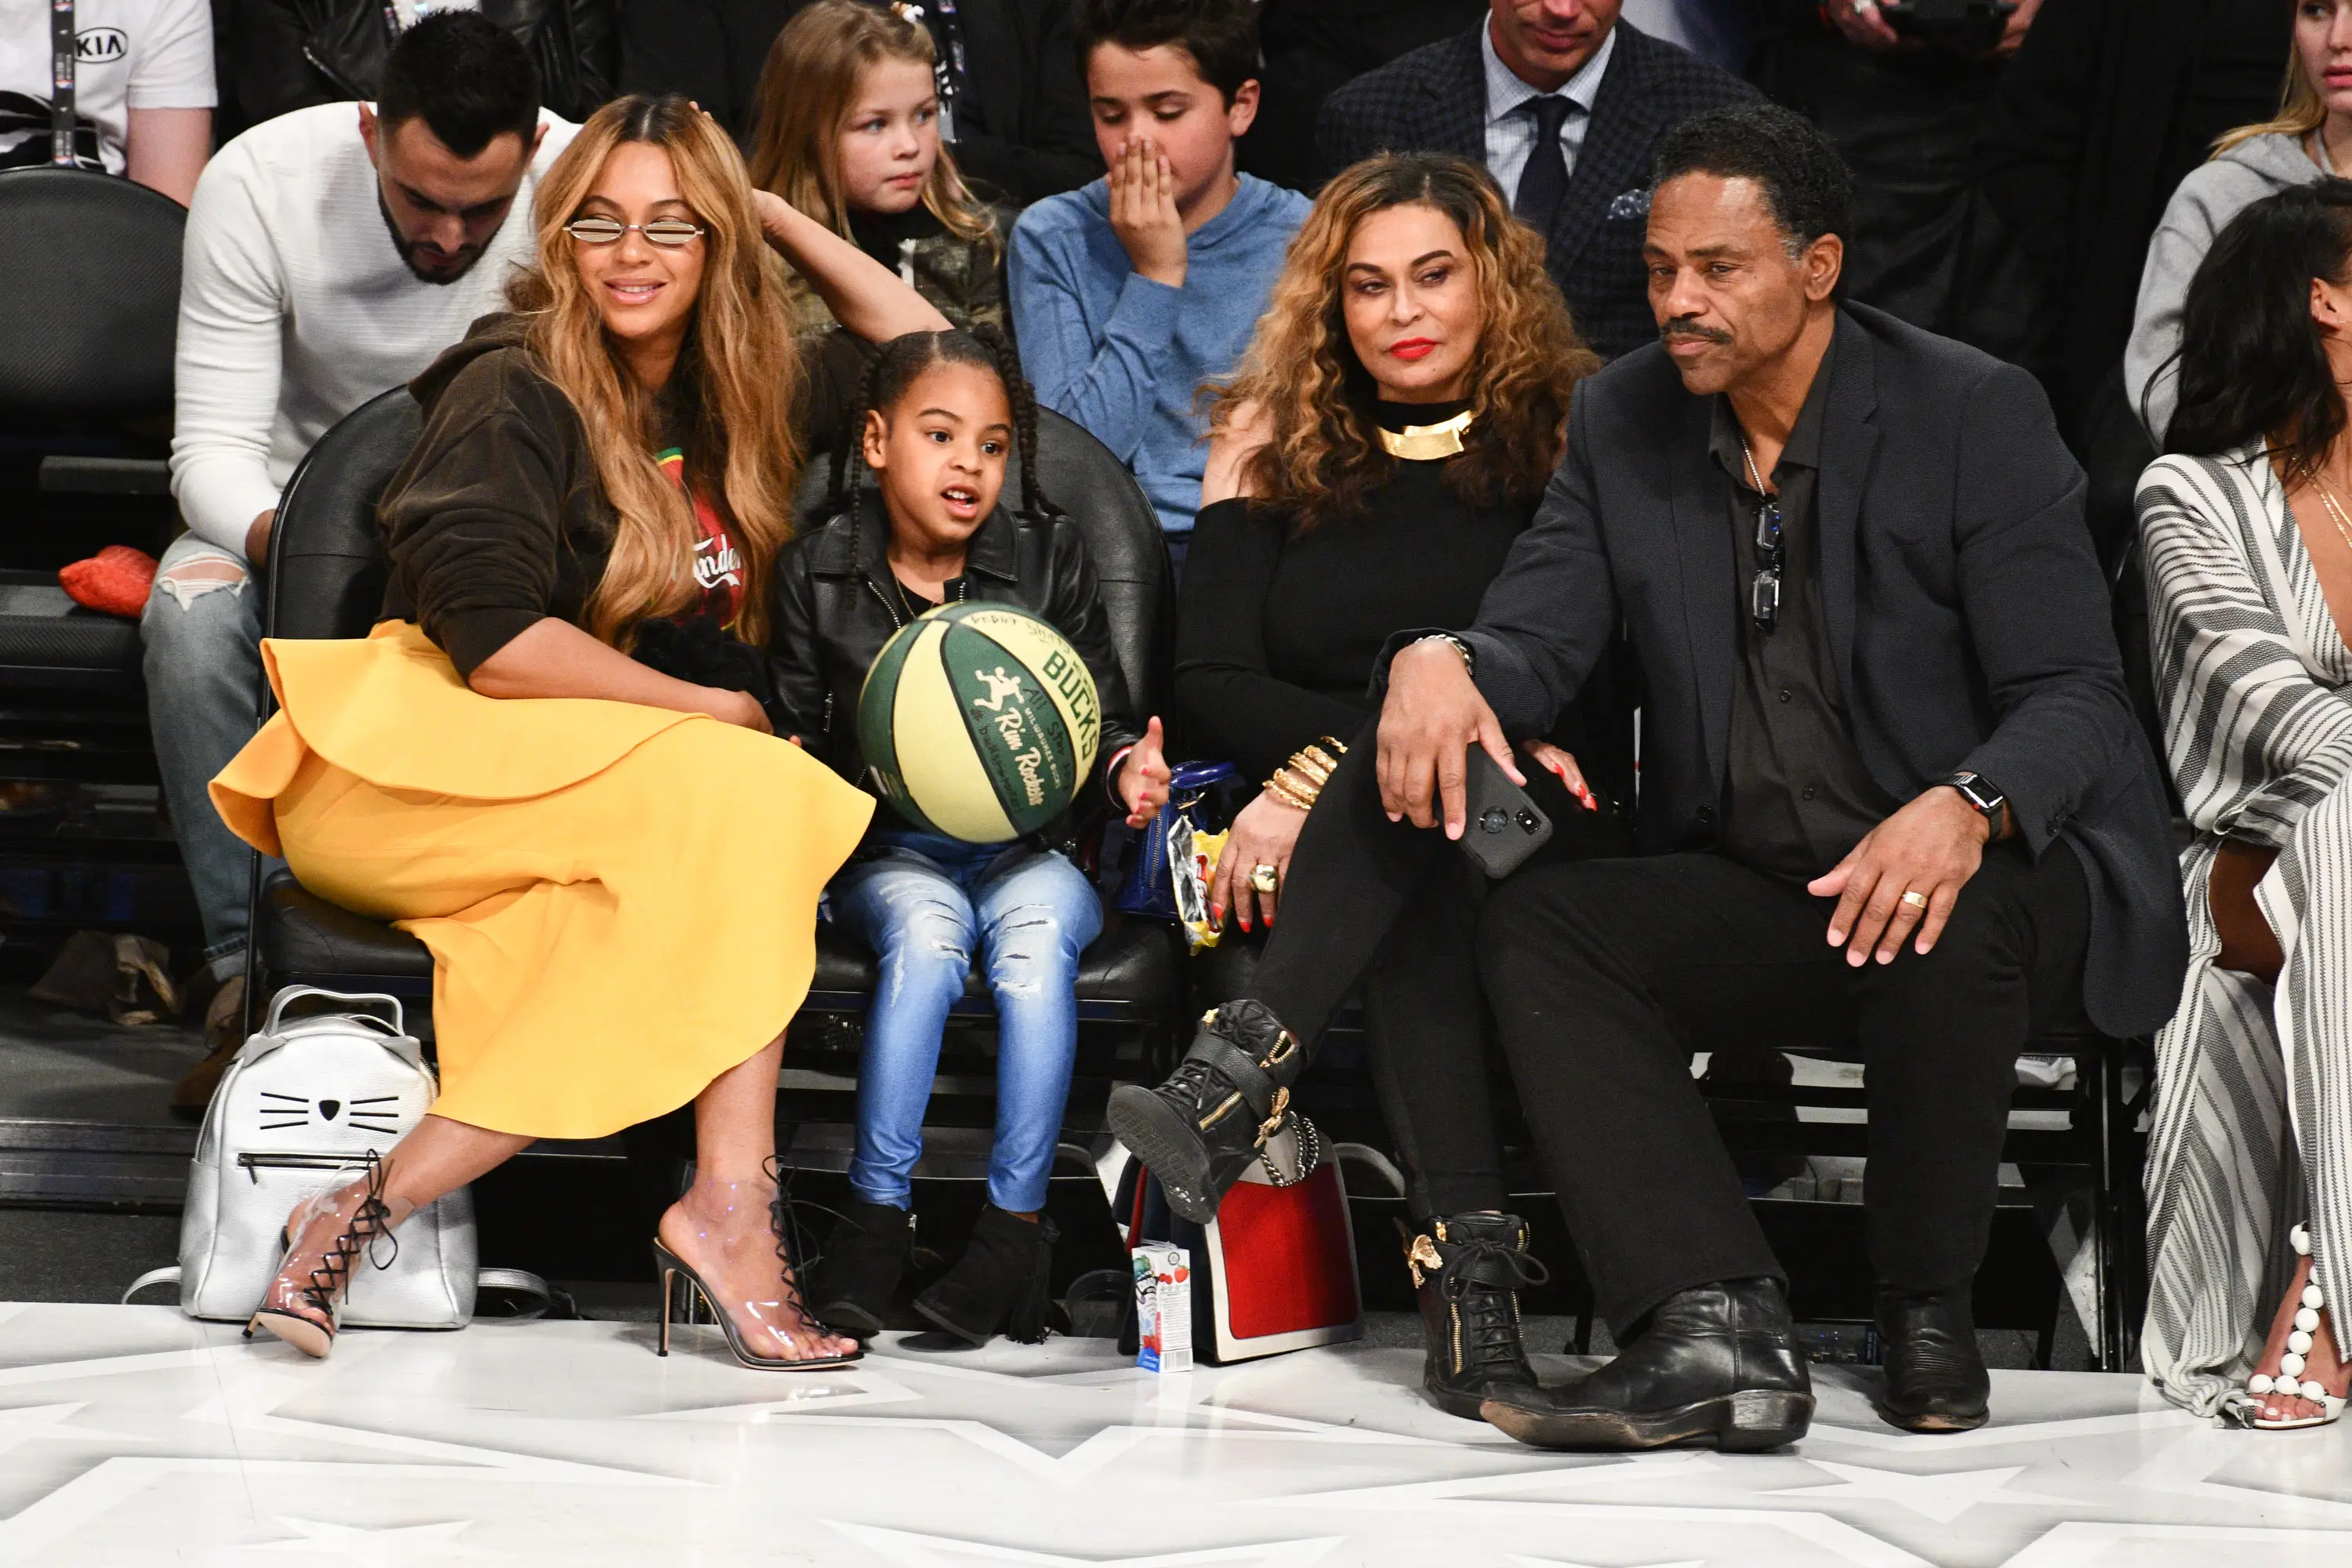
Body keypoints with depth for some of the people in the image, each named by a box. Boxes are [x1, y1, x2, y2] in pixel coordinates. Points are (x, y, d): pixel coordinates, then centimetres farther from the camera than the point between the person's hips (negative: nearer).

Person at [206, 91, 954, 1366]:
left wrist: (772, 213, 18)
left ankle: (379, 1205, -34)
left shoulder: (733, 400, 17)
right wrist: (718, 713, -9)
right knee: (748, 795, -32)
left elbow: (922, 351, 27)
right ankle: (728, 1209, -35)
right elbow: (494, 637, -15)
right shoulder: (514, 392, -4)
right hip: (412, 763, -6)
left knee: (627, 933, -32)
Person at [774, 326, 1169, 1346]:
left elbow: (1101, 715, 9)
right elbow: (797, 731, 10)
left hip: (1032, 850, 0)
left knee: (1034, 940, -34)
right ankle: (877, 1216, -31)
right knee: (926, 933, -35)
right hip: (893, 851, 0)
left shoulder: (1051, 556, 8)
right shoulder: (817, 573, 7)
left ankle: (1016, 1223, -28)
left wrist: (1124, 767, -12)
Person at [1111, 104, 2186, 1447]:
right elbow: (1537, 646, 2)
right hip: (1762, 898, 5)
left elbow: (2076, 698, -16)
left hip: (1982, 874, -5)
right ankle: (1718, 1337, -31)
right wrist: (1442, 661, -24)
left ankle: (1930, 1317, -12)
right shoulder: (1625, 423, 5)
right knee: (1538, 926, -19)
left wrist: (1966, 808, -38)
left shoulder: (1975, 415, -11)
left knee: (1954, 931, -38)